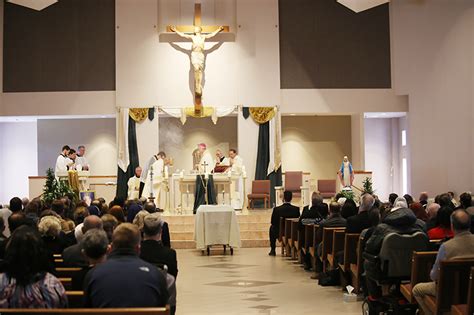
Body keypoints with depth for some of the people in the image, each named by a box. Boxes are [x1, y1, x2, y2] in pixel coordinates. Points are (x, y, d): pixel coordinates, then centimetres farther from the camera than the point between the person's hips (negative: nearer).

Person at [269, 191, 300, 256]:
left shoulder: (277, 209, -19)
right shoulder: (296, 209, -15)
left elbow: (273, 222, -7)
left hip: (279, 233, -1)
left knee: (272, 227, 32)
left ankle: (273, 250, 33)